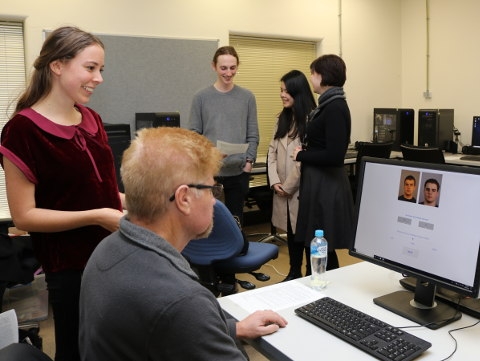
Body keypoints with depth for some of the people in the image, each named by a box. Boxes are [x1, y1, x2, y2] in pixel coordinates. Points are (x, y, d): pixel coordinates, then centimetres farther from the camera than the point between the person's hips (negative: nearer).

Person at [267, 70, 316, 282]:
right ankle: (294, 273, 31)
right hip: (283, 189, 7)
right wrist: (274, 181, -3)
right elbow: (272, 151, 9)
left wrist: (289, 185, -11)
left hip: (301, 188, -7)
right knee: (291, 231, 17)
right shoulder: (283, 118, 12)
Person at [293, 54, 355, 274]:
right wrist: (304, 152, 2)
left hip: (326, 186, -10)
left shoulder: (335, 108, -17)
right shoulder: (328, 105, 12)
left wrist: (301, 155, -11)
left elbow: (334, 155, -24)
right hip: (319, 183, 10)